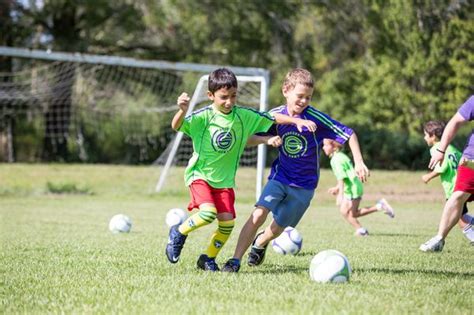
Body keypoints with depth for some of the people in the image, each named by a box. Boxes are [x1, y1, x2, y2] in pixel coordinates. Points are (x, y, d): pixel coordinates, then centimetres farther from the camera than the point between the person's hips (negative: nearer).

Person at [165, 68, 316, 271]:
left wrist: (297, 121, -8)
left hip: (225, 180, 4)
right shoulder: (203, 116, -15)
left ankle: (208, 259, 19)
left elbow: (273, 118, 4)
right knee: (208, 213, -26)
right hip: (199, 174, -4)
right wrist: (183, 111, -47)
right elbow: (177, 126, -26)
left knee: (227, 223, -4)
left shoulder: (244, 116, -3)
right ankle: (179, 232, 3)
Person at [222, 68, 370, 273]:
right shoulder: (276, 115, -7)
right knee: (258, 215, -19)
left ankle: (260, 242, 44)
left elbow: (348, 133, -12)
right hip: (280, 176, 1)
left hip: (304, 184, -1)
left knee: (278, 227, 9)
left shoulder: (315, 117, -17)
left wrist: (359, 162, -16)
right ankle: (235, 260, -13)